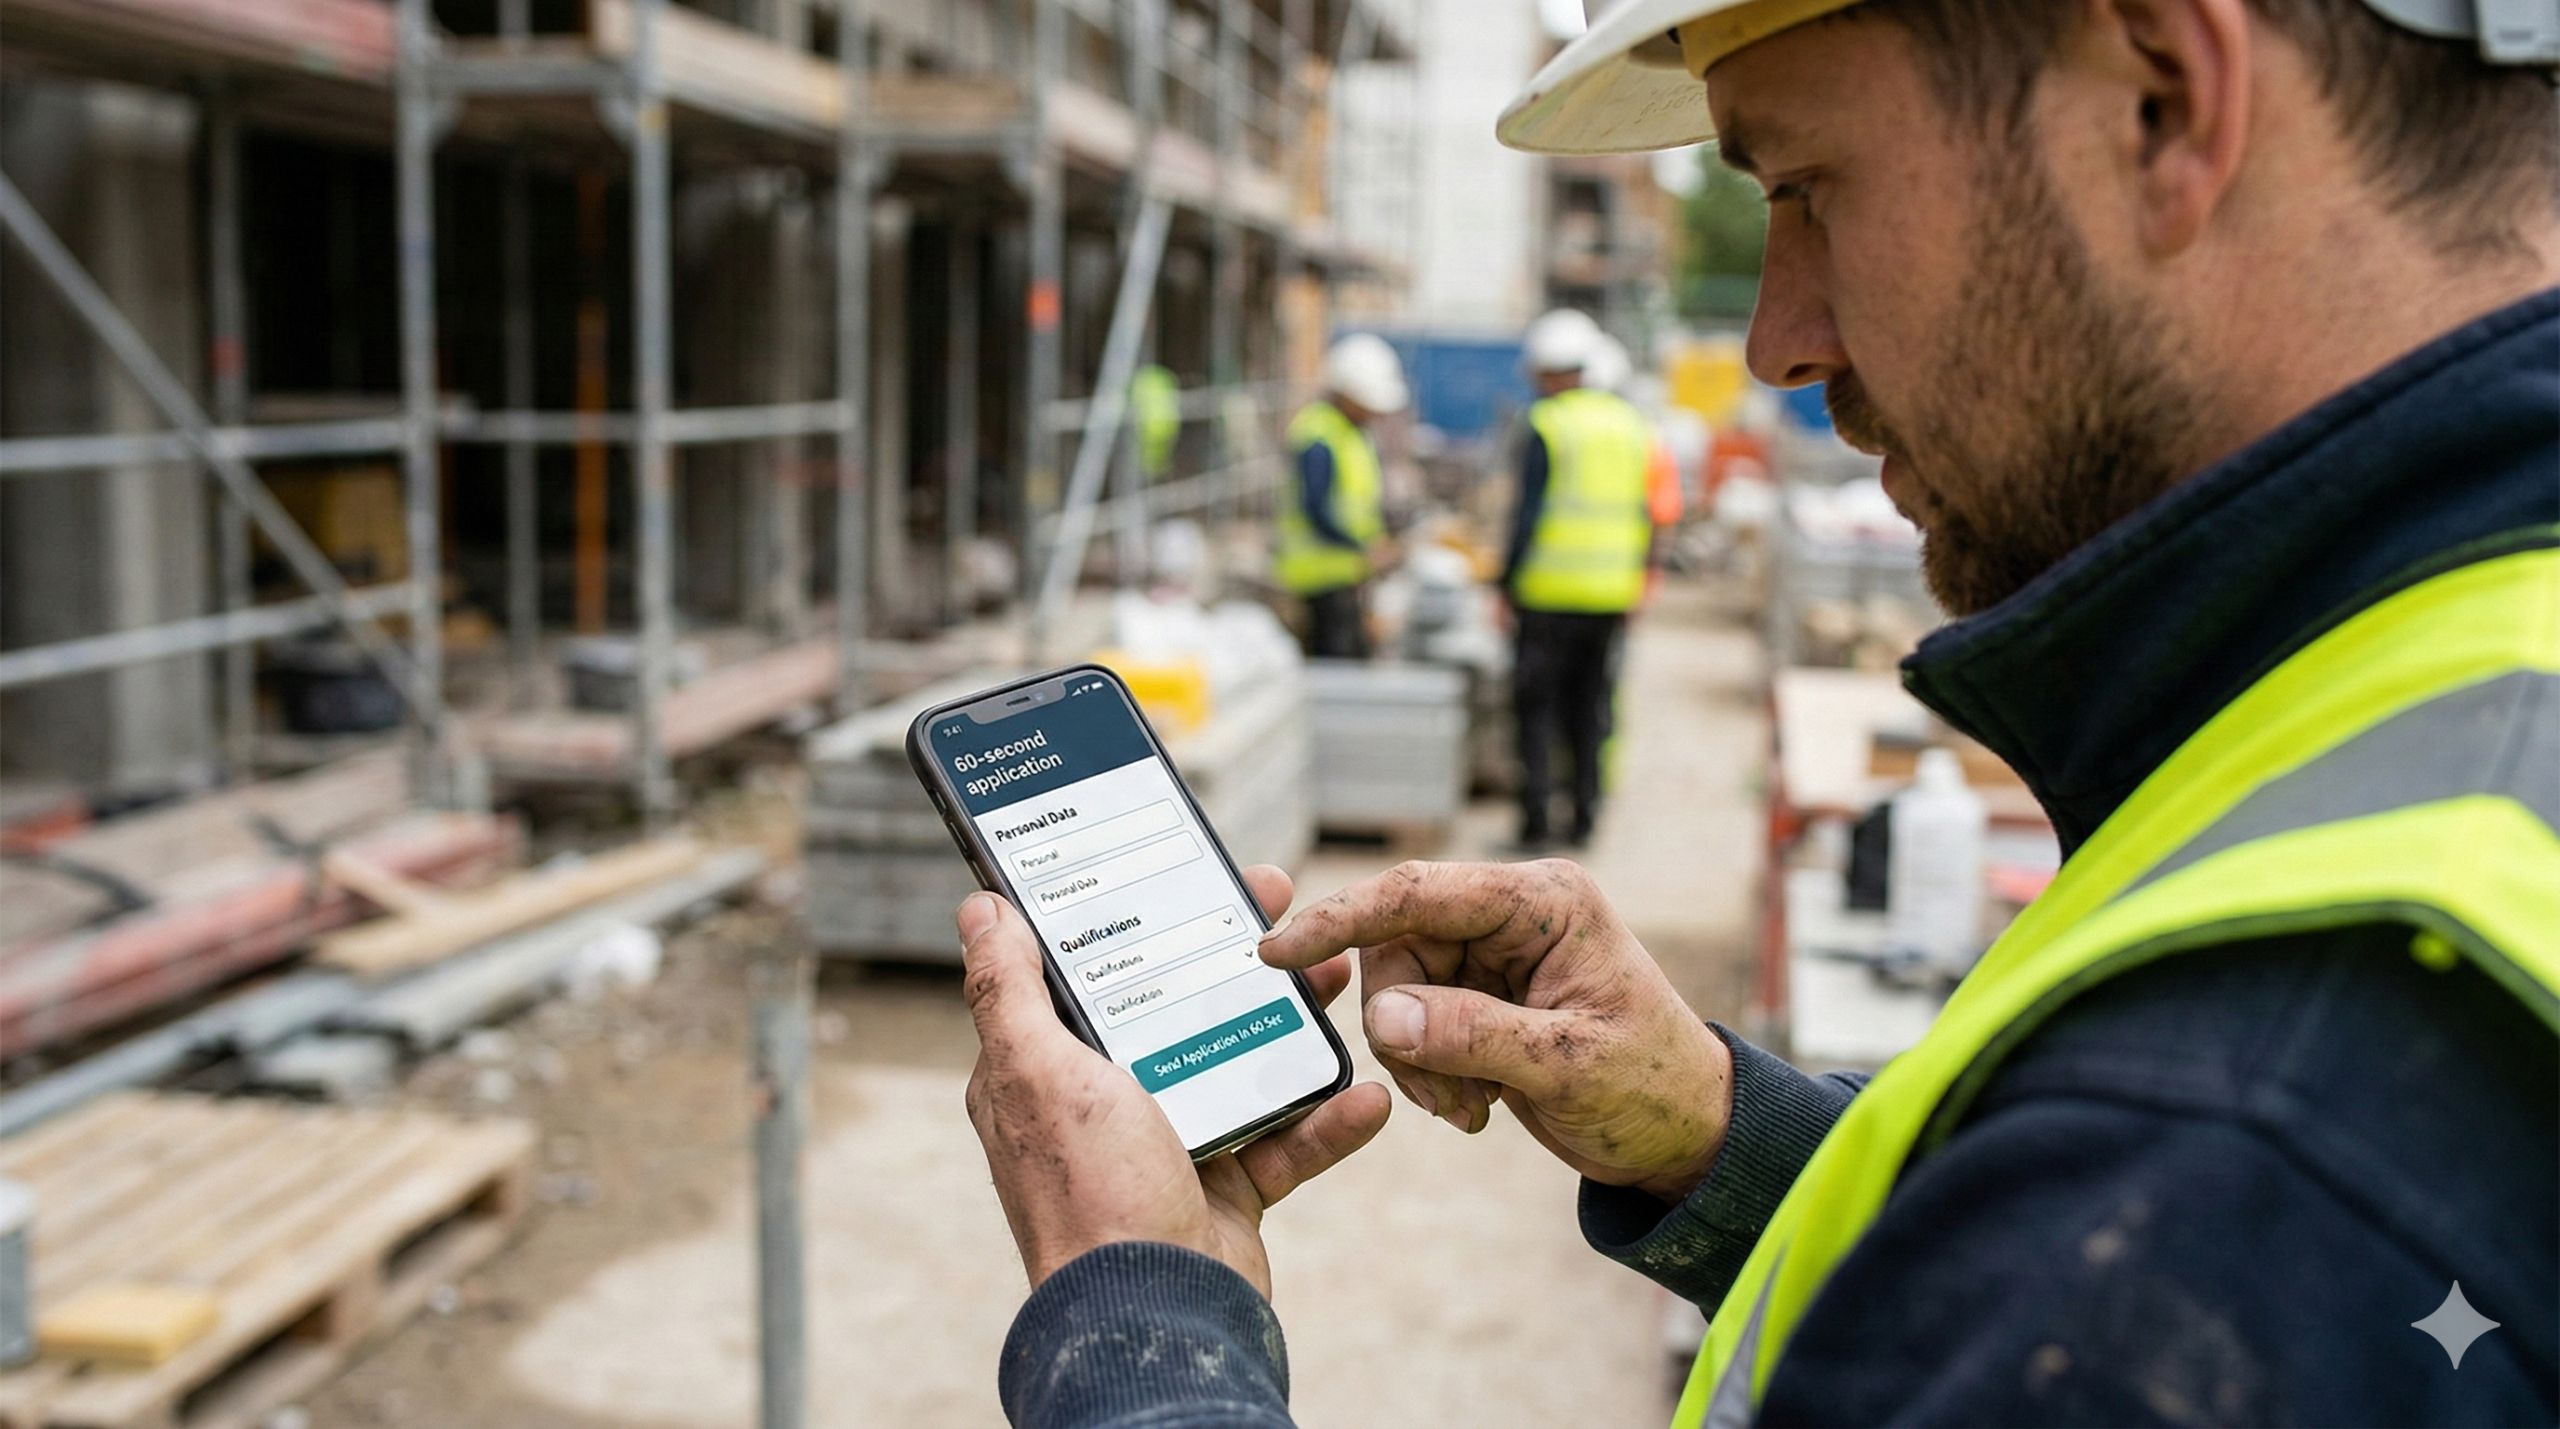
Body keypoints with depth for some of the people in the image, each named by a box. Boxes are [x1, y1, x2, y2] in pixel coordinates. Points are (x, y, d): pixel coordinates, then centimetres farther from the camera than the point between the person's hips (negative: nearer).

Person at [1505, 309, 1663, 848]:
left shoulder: (1545, 426, -9)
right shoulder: (1630, 424, 9)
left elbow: (1528, 514, -13)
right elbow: (1643, 513, 11)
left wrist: (1508, 581, -7)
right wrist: (1636, 576, 18)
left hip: (1550, 594, -5)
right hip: (1612, 595, 5)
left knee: (1536, 707, 2)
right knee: (1590, 710, 13)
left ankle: (1537, 819, -1)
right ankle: (1585, 819, 16)